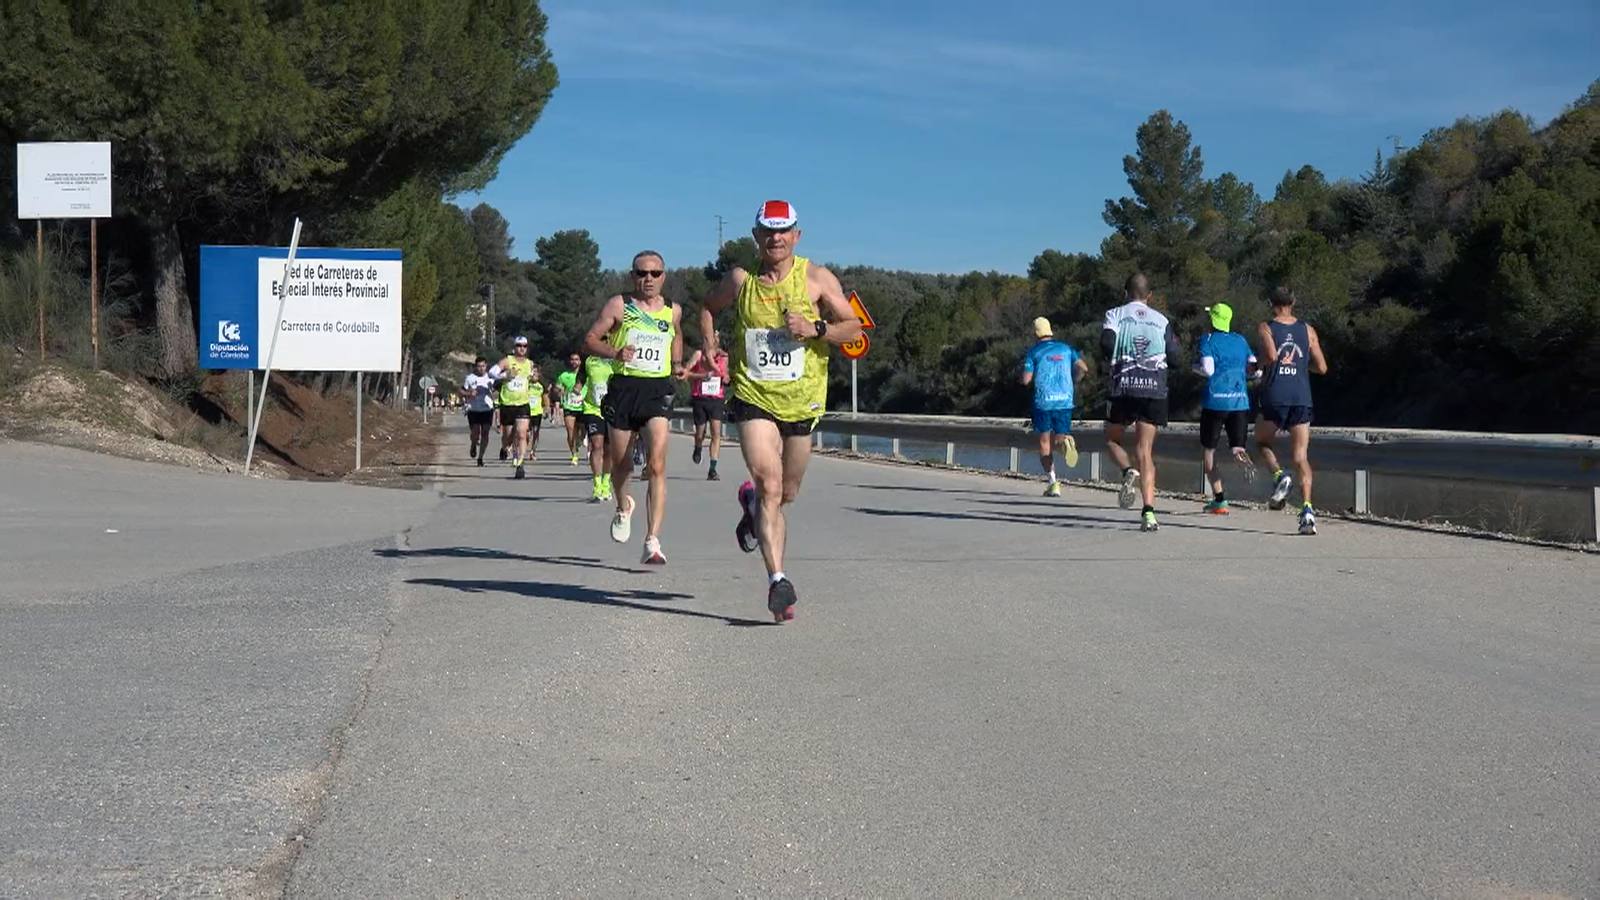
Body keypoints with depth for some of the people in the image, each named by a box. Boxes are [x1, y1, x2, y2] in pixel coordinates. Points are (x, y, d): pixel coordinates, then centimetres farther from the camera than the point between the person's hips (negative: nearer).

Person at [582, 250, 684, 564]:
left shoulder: (673, 311, 11)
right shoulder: (618, 306, 2)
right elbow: (590, 340, 0)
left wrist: (677, 365, 15)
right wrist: (614, 352, -18)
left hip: (658, 391, 0)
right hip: (623, 388, 0)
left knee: (657, 466, -16)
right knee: (620, 464, 12)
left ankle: (652, 541, -19)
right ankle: (623, 507, 47)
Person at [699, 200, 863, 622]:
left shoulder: (817, 279, -2)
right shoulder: (740, 281, 2)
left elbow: (854, 328, -2)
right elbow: (708, 308, 22)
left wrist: (815, 329, -19)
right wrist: (710, 347, 6)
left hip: (801, 399, 2)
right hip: (754, 397, -1)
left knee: (786, 493, 16)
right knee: (769, 485, -19)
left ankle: (752, 503, 52)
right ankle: (778, 580, -20)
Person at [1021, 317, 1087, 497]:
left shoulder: (1034, 351, 2)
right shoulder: (1066, 349, 12)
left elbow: (1026, 380, -3)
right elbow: (1083, 368, 3)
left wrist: (1025, 367, 18)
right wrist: (1072, 381, 20)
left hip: (1043, 401, -2)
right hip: (1065, 400, 2)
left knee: (1045, 441, 7)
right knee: (1059, 436, 12)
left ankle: (1052, 482, -4)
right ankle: (1066, 441, -27)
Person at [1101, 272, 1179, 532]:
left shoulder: (1115, 314, 6)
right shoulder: (1161, 320, 12)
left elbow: (1107, 343, -11)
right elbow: (1173, 355, 8)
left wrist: (1117, 357, 10)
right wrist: (1175, 341, 30)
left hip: (1124, 386, -2)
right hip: (1155, 389, 2)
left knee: (1112, 439, 19)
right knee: (1145, 450, 1)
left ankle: (1129, 472, -13)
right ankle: (1149, 512, -10)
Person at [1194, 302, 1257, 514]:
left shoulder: (1208, 339, -2)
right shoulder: (1241, 341, 13)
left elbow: (1208, 369, -13)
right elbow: (1255, 367, 12)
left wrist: (1195, 367, 8)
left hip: (1215, 402, -4)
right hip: (1240, 402, 4)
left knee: (1208, 450, 11)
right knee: (1238, 449, 4)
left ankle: (1219, 499, 4)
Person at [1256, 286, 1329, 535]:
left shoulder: (1265, 328, 2)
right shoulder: (1308, 330, 11)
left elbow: (1271, 355, -17)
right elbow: (1322, 368, 10)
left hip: (1275, 396, -2)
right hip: (1302, 398, 2)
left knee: (1262, 443, 22)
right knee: (1301, 457, 0)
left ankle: (1279, 476, -5)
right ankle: (1307, 508, -17)